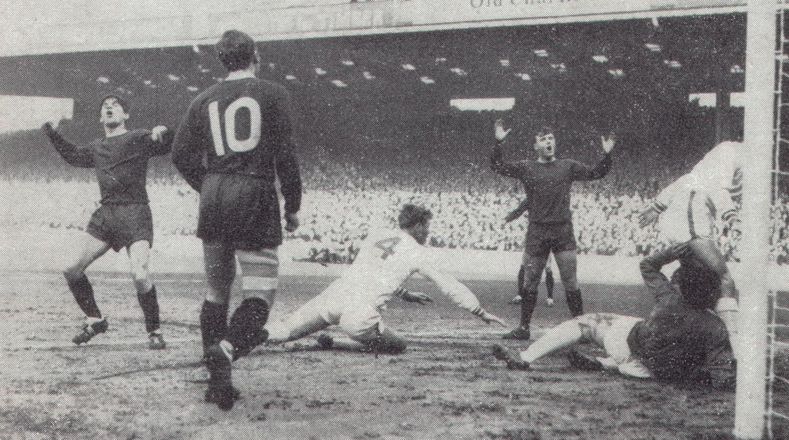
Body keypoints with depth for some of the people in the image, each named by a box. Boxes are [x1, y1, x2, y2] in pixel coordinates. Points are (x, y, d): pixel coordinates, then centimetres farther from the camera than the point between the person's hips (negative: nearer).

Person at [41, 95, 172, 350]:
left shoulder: (139, 139, 2)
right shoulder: (96, 149, 19)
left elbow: (168, 146, -10)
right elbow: (73, 156, 37)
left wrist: (162, 132, -31)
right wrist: (53, 134, 28)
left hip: (135, 214, -6)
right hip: (105, 214, 6)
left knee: (139, 275, -21)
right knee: (72, 269, -1)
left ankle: (154, 331, -2)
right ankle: (95, 319, 18)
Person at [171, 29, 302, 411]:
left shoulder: (204, 100, 11)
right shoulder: (273, 94, 1)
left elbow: (181, 154, 8)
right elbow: (285, 154, -5)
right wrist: (293, 206, 2)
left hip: (214, 198, 4)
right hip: (256, 197, -4)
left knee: (217, 291, 14)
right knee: (259, 291, -2)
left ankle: (217, 380, 15)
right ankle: (226, 348, -29)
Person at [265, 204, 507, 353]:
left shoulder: (375, 236, 25)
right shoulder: (415, 251, 9)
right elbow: (447, 284, 10)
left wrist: (405, 295, 52)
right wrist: (480, 312, 17)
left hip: (332, 296, 5)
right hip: (360, 315, -5)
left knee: (284, 331, 13)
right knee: (397, 345, 14)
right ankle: (334, 344, 0)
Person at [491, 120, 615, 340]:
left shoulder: (568, 166, 9)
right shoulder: (526, 168, 7)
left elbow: (596, 173, 6)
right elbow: (498, 166, 0)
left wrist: (607, 155, -9)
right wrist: (498, 143, -12)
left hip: (563, 231, 0)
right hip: (537, 232, 0)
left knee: (570, 283, 1)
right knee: (529, 282, 6)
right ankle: (523, 328, 14)